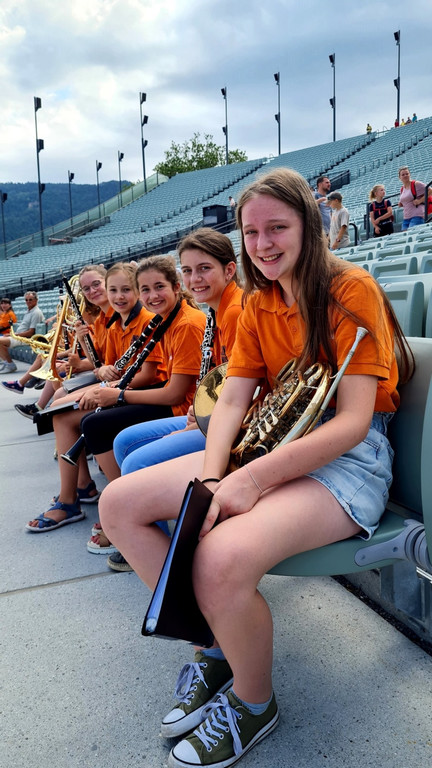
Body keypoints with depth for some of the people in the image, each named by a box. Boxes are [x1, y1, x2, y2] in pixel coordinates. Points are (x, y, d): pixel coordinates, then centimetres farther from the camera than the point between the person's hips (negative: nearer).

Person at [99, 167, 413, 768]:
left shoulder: (350, 289, -10)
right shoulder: (258, 305, 11)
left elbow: (354, 420, -19)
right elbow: (231, 401, 3)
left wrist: (252, 478, -27)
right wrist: (209, 478, -17)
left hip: (347, 459, -7)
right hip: (274, 446, 8)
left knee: (222, 558, -35)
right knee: (118, 503, -5)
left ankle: (254, 703, -2)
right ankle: (216, 649, 8)